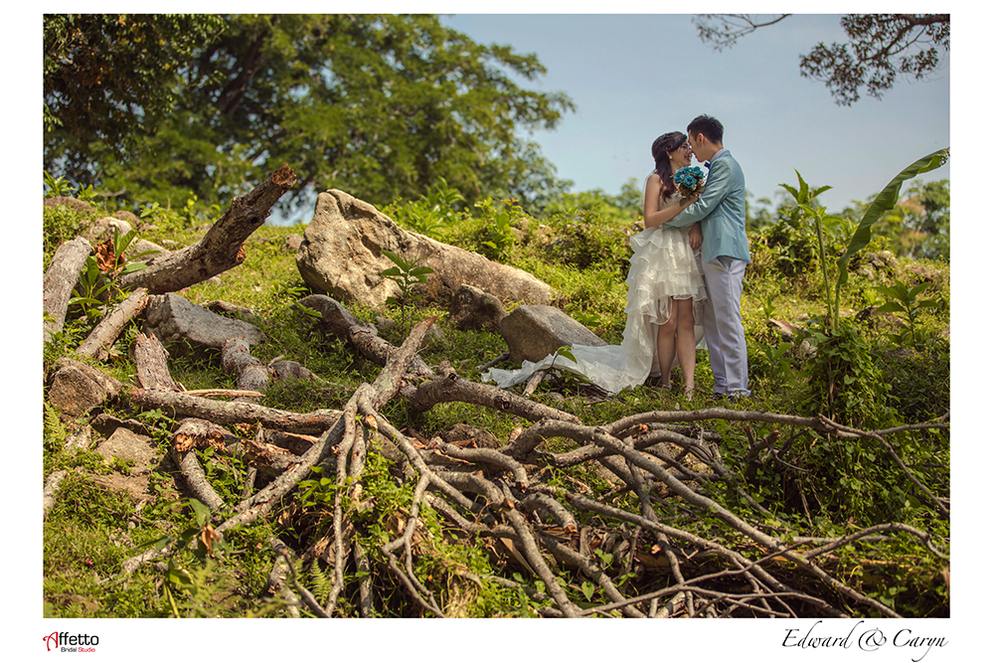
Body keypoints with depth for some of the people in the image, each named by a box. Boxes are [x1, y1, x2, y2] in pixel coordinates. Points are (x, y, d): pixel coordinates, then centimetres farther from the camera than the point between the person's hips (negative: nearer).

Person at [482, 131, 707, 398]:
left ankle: (688, 385, -4)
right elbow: (650, 219, -9)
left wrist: (697, 226, -6)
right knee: (667, 322, -7)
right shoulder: (656, 179, 1)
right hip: (661, 256, -5)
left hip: (687, 255, 5)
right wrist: (682, 205, -17)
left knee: (687, 321, -3)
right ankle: (665, 384, 4)